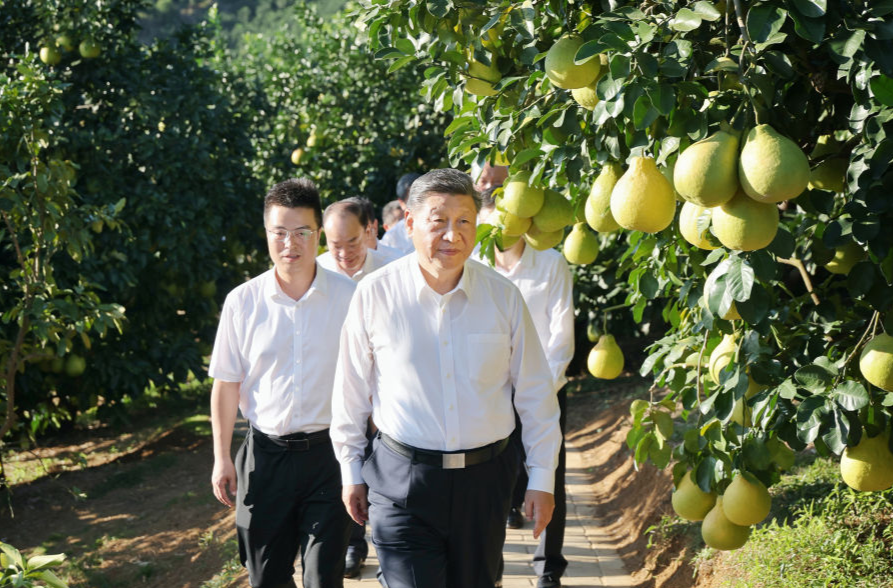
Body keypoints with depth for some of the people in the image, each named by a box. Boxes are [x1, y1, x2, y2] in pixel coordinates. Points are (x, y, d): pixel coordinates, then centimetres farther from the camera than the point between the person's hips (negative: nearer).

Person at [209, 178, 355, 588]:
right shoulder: (242, 301, 0)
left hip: (328, 452, -2)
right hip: (265, 455, 2)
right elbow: (226, 384, 6)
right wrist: (221, 458, 5)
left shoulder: (348, 299, -4)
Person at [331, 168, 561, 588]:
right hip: (401, 479, -2)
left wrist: (542, 478, 6)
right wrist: (351, 472, 10)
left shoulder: (503, 296, 0)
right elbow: (350, 392, 5)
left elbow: (535, 394, 6)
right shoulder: (374, 294, -5)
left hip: (484, 477, 2)